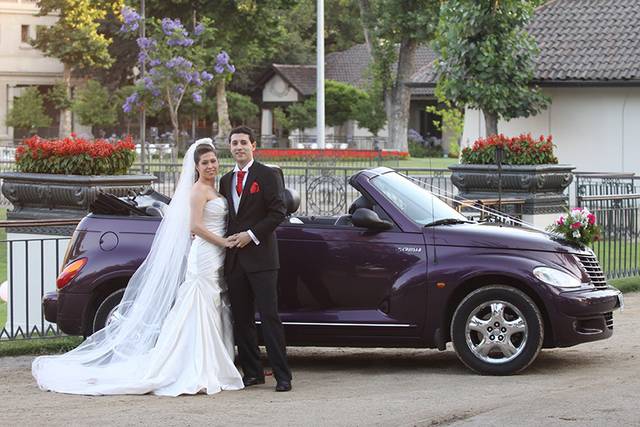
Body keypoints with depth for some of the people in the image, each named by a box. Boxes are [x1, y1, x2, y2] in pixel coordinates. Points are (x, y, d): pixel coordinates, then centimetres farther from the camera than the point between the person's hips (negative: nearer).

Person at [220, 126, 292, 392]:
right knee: (241, 319, 6)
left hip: (260, 256, -6)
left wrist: (251, 235, -13)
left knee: (269, 317, -8)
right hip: (234, 259, 6)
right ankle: (252, 372, 13)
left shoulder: (267, 176, -2)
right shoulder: (226, 180, 17)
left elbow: (278, 212, -8)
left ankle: (282, 376, -7)